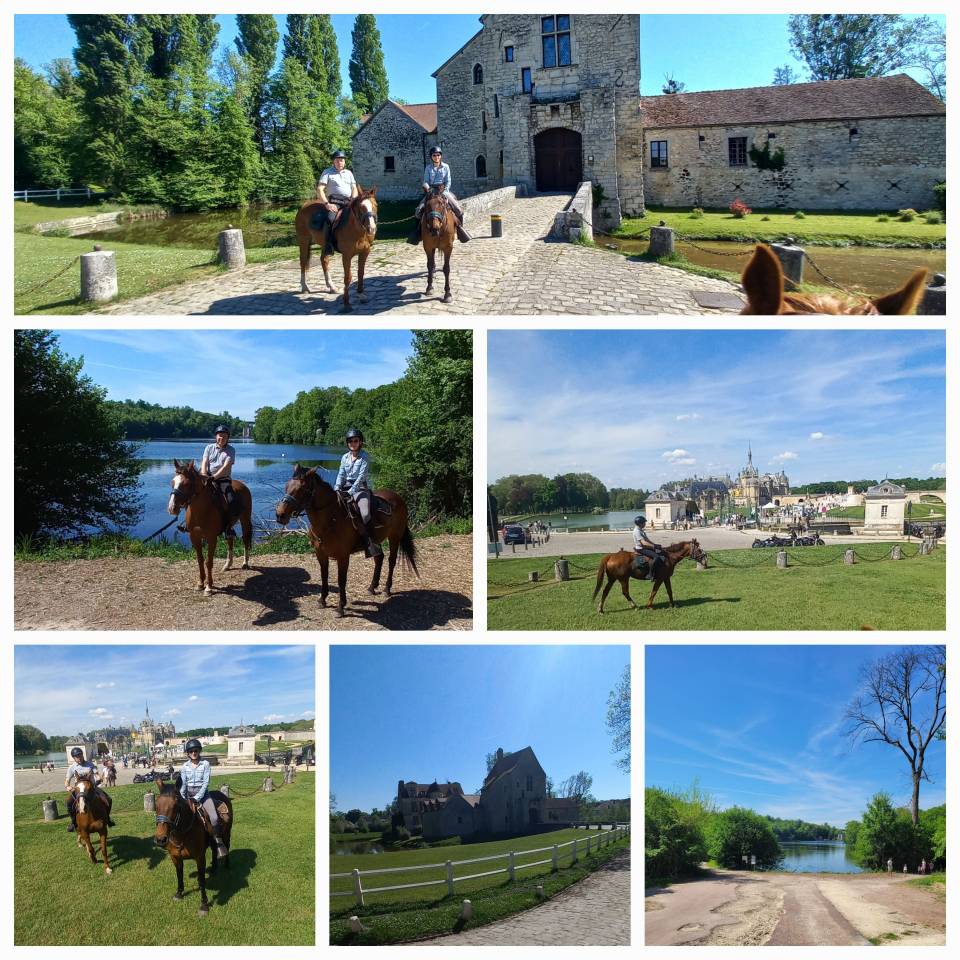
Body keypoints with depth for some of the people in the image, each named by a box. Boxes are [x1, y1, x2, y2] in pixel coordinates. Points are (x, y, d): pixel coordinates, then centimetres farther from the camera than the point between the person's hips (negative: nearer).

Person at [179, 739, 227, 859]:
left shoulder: (205, 764, -5)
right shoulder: (185, 766, 4)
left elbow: (206, 783, -9)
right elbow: (183, 784, 5)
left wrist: (197, 798, -16)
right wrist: (182, 799, -8)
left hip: (203, 794, -3)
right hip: (188, 795, 4)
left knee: (214, 818, -23)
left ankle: (219, 842, -11)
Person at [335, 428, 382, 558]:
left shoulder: (365, 456, -4)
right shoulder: (345, 457, 12)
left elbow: (361, 476, -13)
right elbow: (341, 475, 9)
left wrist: (351, 491, -22)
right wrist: (337, 489, -10)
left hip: (360, 488, -6)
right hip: (345, 488, 6)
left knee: (365, 514, -28)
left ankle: (371, 545, -24)